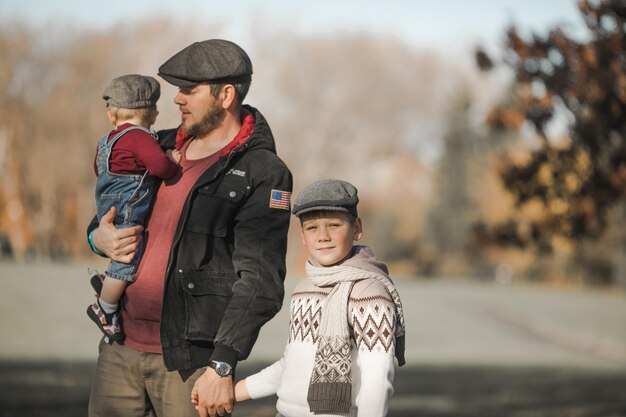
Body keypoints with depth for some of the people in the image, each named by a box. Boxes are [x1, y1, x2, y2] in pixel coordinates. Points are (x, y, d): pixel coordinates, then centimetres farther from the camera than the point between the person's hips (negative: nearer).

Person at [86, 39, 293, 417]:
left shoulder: (262, 174, -8)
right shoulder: (161, 148, 12)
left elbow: (260, 282, -14)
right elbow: (113, 213, 27)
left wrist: (222, 365, -21)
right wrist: (99, 236, 2)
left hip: (191, 357, -6)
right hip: (121, 347, 6)